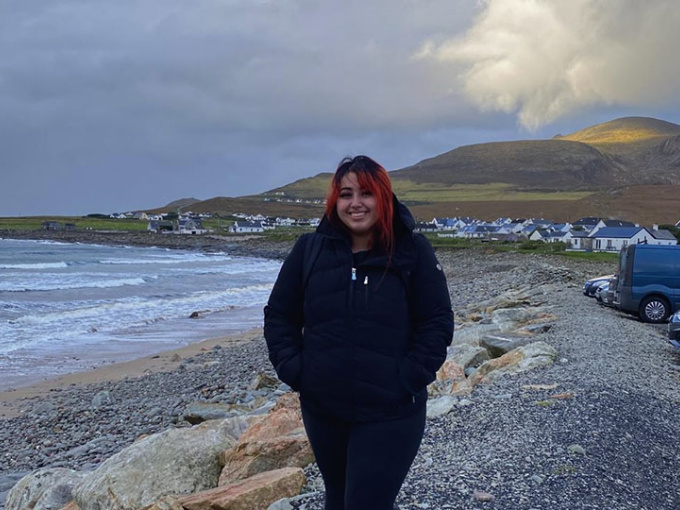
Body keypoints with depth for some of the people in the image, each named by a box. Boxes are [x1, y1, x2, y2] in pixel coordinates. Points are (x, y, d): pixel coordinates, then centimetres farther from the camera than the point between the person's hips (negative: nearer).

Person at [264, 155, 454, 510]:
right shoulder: (309, 250, 0)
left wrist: (408, 379, -14)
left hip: (390, 414, -4)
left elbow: (438, 322, -5)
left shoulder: (413, 252, -7)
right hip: (322, 408, 4)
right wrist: (293, 370, -4)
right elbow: (278, 315, 7)